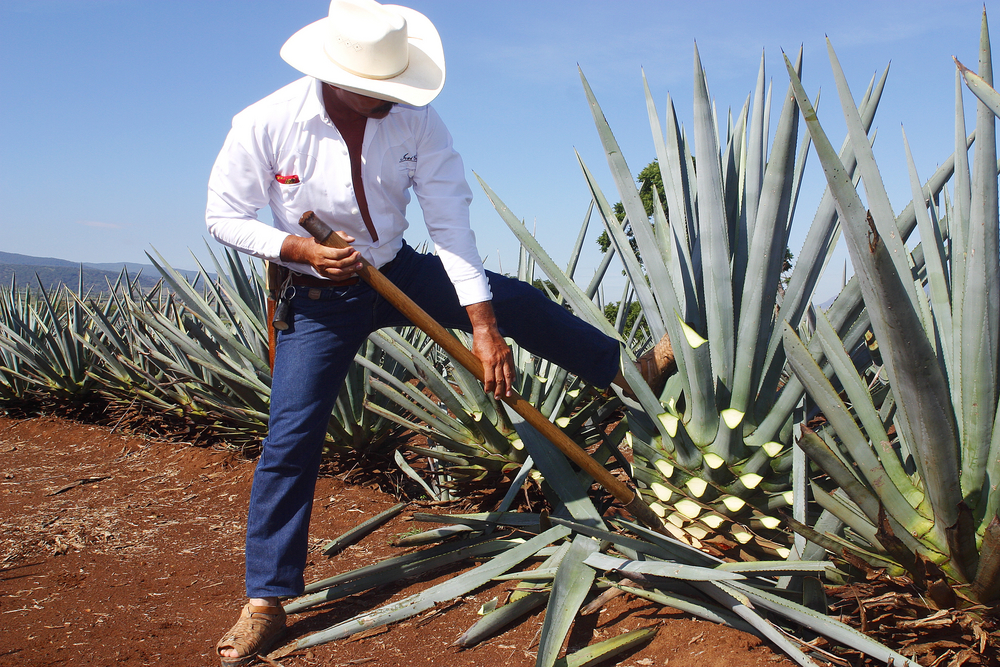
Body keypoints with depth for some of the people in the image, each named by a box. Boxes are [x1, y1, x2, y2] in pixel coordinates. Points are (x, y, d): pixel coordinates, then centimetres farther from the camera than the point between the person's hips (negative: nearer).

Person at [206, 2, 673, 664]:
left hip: (399, 273, 2)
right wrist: (298, 248, -27)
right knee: (291, 439, -6)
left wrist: (483, 325, -24)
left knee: (518, 303, -5)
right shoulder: (264, 125, -20)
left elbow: (450, 220, -19)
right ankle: (265, 603, 6)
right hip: (320, 299, -2)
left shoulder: (415, 119, -17)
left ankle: (629, 368, 19)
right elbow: (224, 216, -9)